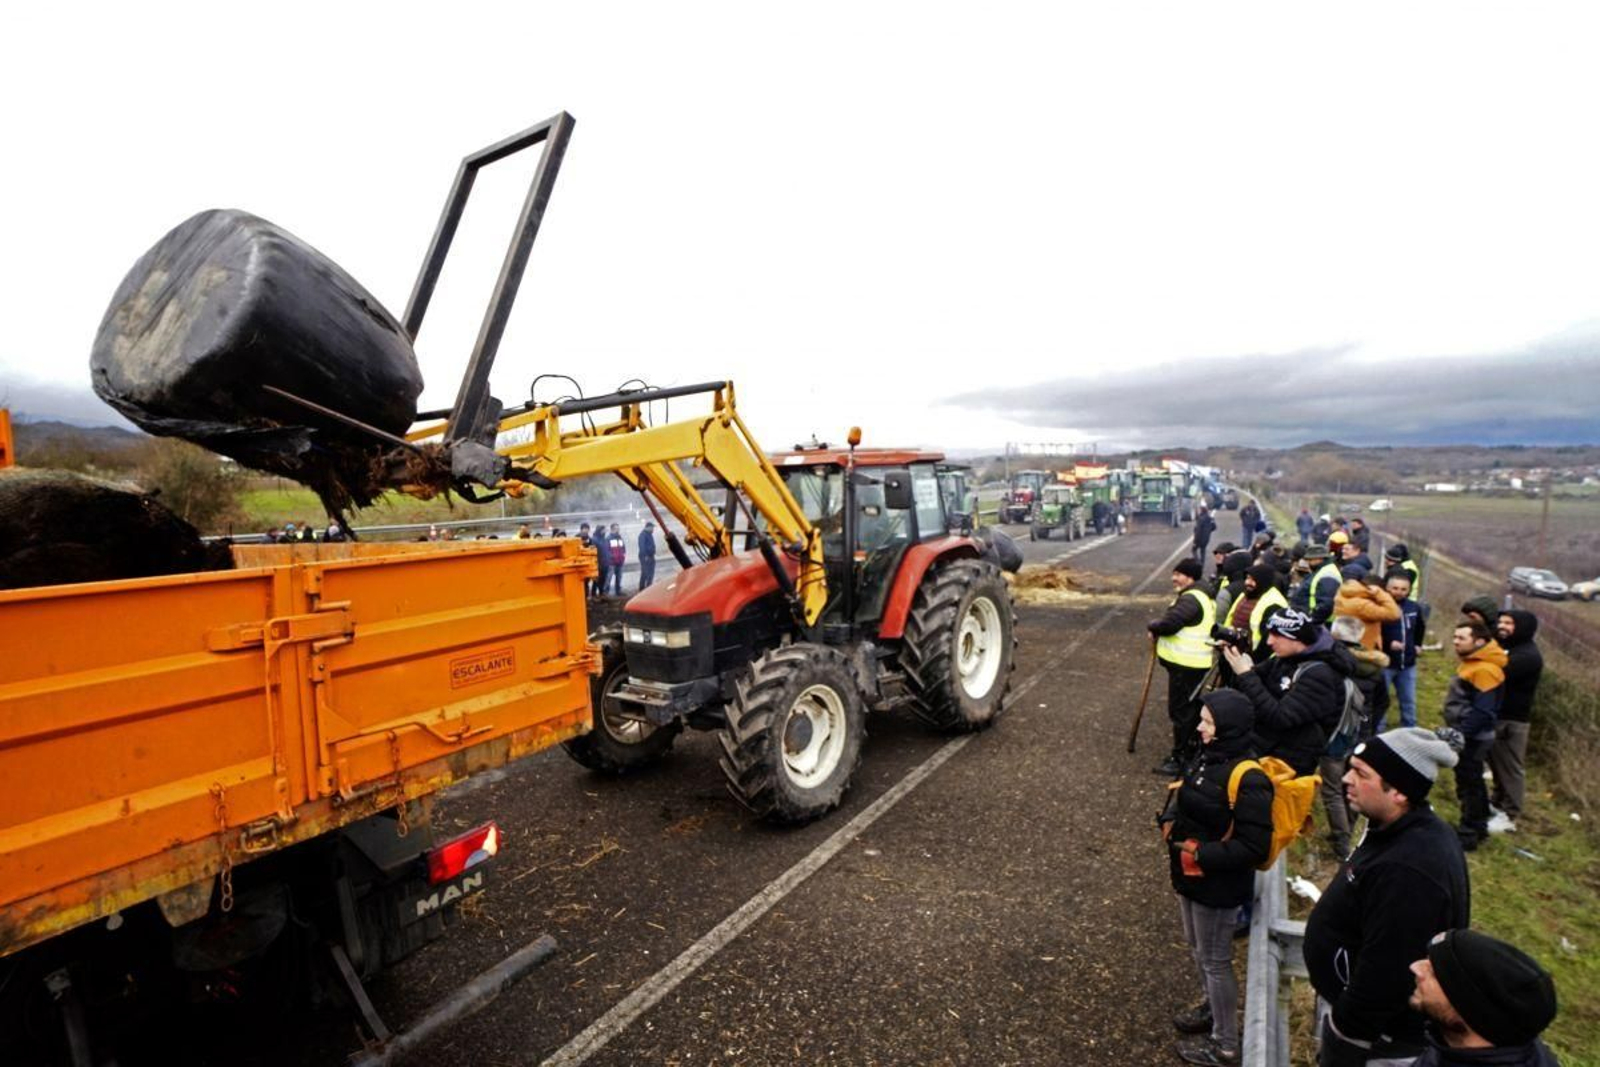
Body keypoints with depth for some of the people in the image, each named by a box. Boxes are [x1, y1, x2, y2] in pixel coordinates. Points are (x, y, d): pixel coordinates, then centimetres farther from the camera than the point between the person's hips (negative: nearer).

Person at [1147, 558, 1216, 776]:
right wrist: (1159, 630, 2)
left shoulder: (1190, 599, -20)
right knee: (1191, 706, 22)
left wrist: (1152, 627, -10)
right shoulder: (1200, 596, 16)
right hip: (1192, 662, 11)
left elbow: (1169, 623, -30)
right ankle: (1192, 747, 36)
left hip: (1186, 664, -11)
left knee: (1180, 710, -4)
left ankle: (1180, 758, 3)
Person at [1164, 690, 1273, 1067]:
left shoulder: (1247, 779, -27)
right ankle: (1213, 1008, 49)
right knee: (1197, 948, 26)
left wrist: (1201, 855, -25)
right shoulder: (1209, 758, -2)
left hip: (1218, 885, -8)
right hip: (1191, 876, 8)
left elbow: (1254, 847, -24)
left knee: (1215, 960, 10)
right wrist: (1173, 827, 2)